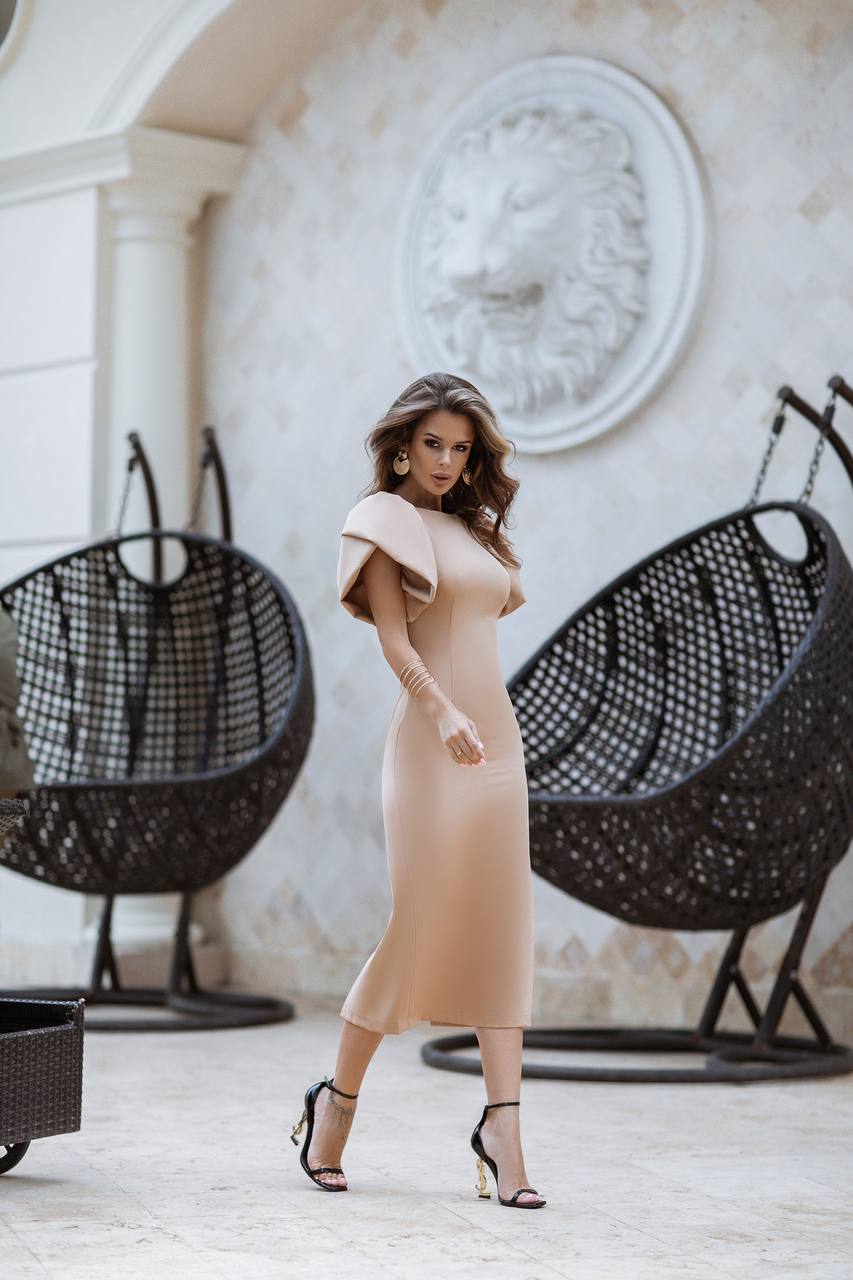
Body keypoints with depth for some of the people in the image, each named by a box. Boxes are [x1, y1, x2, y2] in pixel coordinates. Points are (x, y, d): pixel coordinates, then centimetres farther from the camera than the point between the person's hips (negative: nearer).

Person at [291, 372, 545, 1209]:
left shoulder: (469, 528, 18)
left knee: (500, 931, 0)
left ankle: (503, 1124, -1)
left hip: (497, 739, 7)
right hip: (433, 740, -7)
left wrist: (483, 524, 23)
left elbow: (511, 597, 32)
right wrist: (443, 712, -27)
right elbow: (393, 637, -15)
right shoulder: (384, 518, -1)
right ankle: (337, 1100, 11)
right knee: (419, 925, -7)